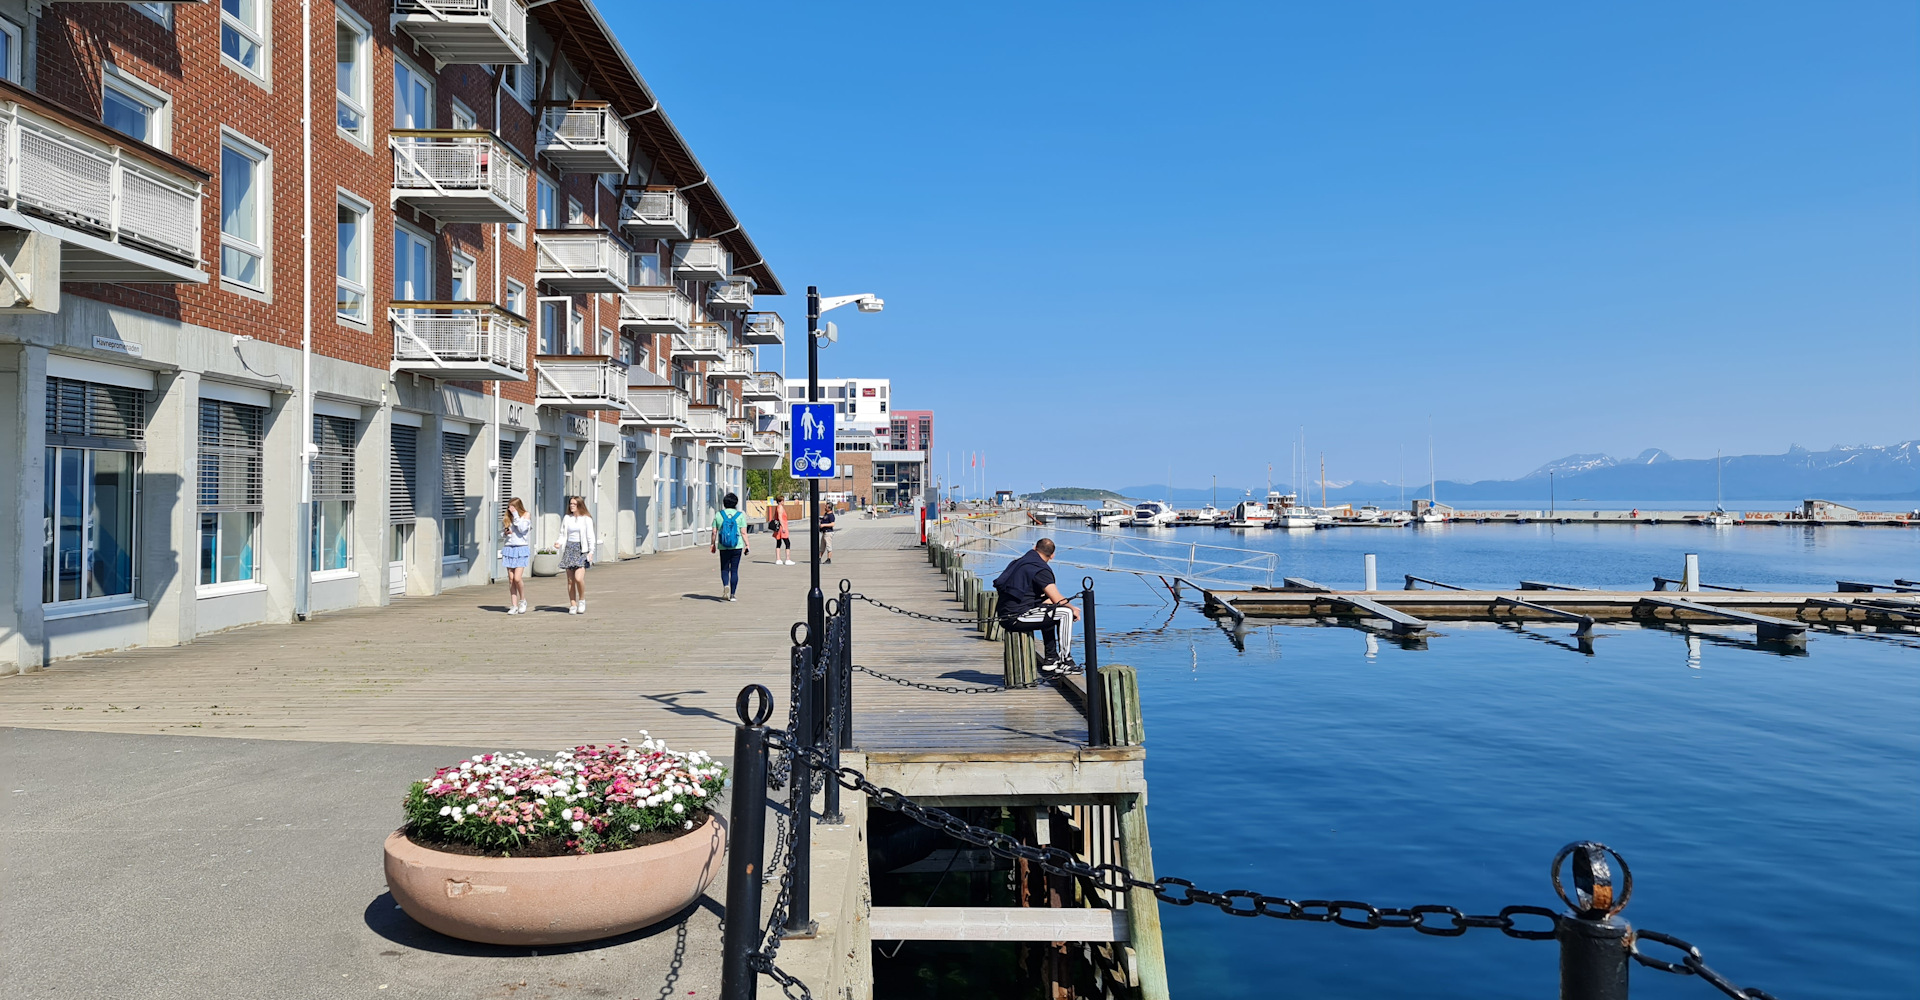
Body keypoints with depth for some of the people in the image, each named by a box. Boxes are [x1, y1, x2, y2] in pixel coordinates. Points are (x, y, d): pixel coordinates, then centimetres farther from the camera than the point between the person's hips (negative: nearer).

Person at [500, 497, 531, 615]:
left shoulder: (525, 515, 1)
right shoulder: (506, 517, 11)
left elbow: (522, 529, -14)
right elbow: (501, 533, 17)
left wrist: (515, 514, -12)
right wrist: (505, 533, -5)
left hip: (521, 549, -4)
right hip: (508, 548, 4)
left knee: (517, 578, -13)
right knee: (511, 579, 2)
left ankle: (523, 601, 10)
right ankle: (514, 606, 7)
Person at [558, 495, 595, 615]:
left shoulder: (586, 519, -1)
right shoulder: (566, 518, 10)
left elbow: (590, 537, -1)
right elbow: (562, 534, 13)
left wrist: (591, 552, -6)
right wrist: (559, 542, -7)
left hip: (581, 550, -4)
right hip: (569, 549, 4)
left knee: (579, 578, -17)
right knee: (570, 580, 4)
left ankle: (582, 600, 4)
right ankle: (572, 605, 10)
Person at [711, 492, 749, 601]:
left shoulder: (718, 514, 1)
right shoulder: (740, 515, -2)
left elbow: (714, 532, 2)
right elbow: (743, 532, -6)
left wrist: (713, 544, 13)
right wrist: (747, 545, 0)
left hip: (723, 547, 1)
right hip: (737, 547, 0)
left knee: (724, 569, 13)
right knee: (734, 570, 6)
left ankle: (725, 585, -15)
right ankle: (732, 595, 5)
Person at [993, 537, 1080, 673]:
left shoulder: (1017, 563, 18)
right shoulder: (1040, 569, -10)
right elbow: (1058, 599, -12)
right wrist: (1073, 609, 9)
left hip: (1006, 615, 9)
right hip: (1017, 617, -9)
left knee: (1049, 611, 31)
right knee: (1066, 613, -5)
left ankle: (1051, 659, 31)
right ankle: (1065, 662, 0)